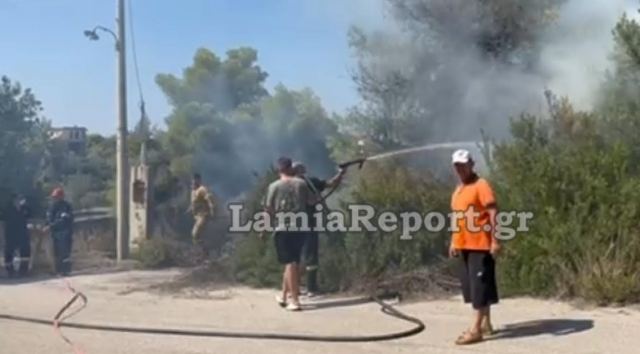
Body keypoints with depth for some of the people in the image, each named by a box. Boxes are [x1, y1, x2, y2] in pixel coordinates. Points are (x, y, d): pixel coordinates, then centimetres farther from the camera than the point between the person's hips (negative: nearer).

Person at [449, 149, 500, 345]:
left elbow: (493, 212, -16)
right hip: (464, 245, 9)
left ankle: (476, 329, -6)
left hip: (480, 245, -9)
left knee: (479, 285, -7)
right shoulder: (458, 190, 16)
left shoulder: (481, 185, -9)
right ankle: (485, 324, 24)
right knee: (471, 284, 13)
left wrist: (495, 240, -22)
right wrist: (454, 242, 19)